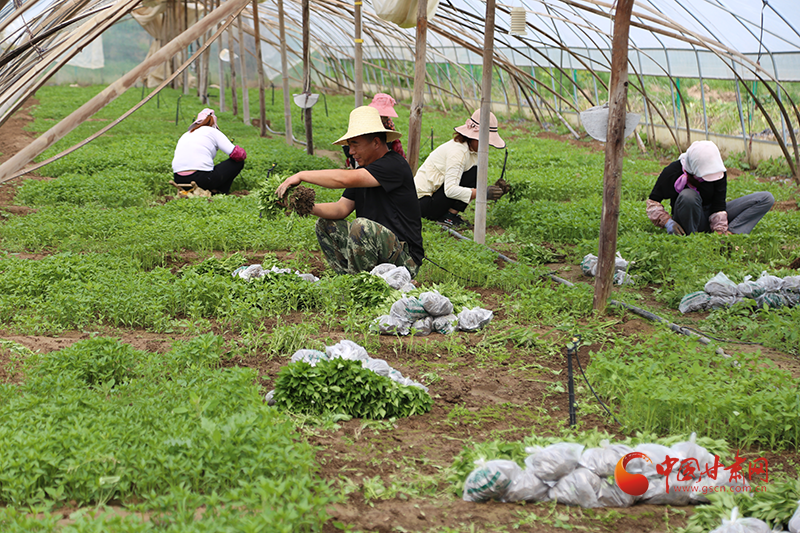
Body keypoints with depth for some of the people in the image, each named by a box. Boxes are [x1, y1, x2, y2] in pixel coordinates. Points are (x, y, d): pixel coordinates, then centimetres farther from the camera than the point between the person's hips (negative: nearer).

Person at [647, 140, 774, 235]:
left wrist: (720, 230, -23)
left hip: (711, 216, 4)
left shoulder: (718, 171, -14)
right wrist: (668, 222, -27)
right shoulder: (672, 172, -21)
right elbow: (653, 201, -11)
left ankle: (730, 233, -33)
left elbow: (719, 204, -11)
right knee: (688, 196, -40)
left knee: (766, 199, -13)